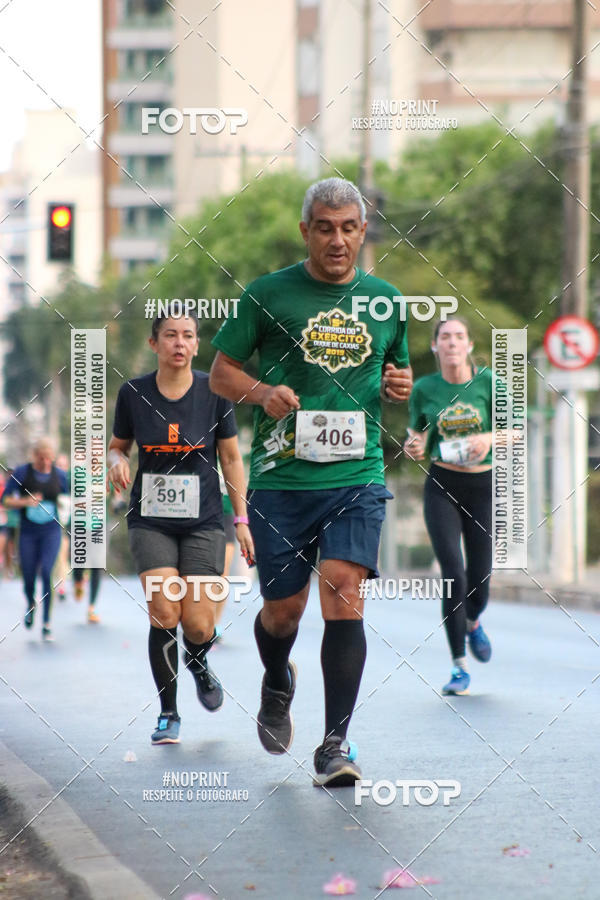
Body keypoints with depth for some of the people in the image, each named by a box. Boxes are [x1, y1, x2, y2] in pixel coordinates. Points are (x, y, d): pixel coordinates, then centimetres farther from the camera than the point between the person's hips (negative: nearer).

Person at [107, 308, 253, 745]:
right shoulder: (133, 393, -2)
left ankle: (198, 663, 30)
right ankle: (168, 713, 5)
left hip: (203, 521, 0)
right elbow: (118, 444, 13)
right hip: (151, 521, 0)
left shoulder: (214, 392, -4)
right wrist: (117, 461, -11)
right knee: (164, 615, -13)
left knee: (198, 624, -8)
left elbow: (231, 457, 4)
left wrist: (242, 519, 2)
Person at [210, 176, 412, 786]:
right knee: (283, 608, 7)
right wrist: (262, 392, -14)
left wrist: (400, 385, 0)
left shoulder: (386, 300, 10)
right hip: (280, 478, -1)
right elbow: (221, 372, 6)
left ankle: (335, 746, -9)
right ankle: (277, 686, 42)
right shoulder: (267, 294, 1)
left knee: (345, 599, -15)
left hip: (357, 478, 1)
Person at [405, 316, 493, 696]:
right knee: (453, 574, -13)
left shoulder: (488, 382, -5)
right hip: (442, 486, 0)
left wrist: (489, 438, -22)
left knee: (480, 577, 4)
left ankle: (473, 622, 42)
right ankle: (459, 666, -4)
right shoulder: (424, 389, -1)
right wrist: (414, 448, -14)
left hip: (483, 486, 0)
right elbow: (419, 442, 10)